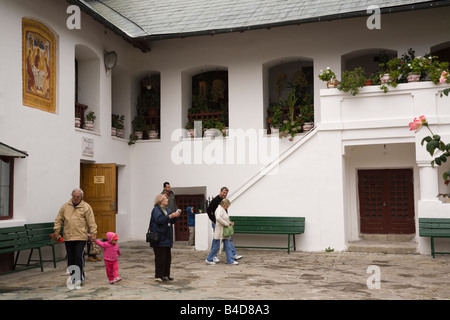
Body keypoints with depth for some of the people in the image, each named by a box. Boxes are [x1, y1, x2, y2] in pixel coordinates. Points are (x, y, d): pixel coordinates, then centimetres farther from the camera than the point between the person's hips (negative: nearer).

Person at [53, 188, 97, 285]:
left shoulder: (86, 207, 0)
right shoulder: (65, 206, 10)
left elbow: (91, 222, -3)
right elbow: (59, 220, 15)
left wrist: (94, 234, -8)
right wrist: (57, 230, 4)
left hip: (81, 237, -4)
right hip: (68, 237, 4)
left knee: (79, 257, -8)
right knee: (70, 258, 9)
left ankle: (79, 277, 0)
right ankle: (72, 276, 22)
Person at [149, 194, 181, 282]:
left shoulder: (167, 210, 16)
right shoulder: (156, 210, -8)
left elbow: (172, 221, 20)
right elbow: (159, 220, -24)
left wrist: (176, 216, 2)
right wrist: (170, 216, -26)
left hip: (167, 237, 8)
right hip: (159, 238, -8)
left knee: (168, 257, 11)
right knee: (160, 257, -5)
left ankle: (166, 274, 20)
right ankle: (158, 276, 3)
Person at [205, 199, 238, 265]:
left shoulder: (223, 210, 17)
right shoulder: (219, 209, -14)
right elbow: (218, 218, -32)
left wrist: (230, 223, 8)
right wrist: (226, 224, -25)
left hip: (224, 232, 10)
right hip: (220, 231, -10)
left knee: (228, 246, 8)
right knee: (217, 246, -1)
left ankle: (230, 260, 11)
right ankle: (209, 260, 11)